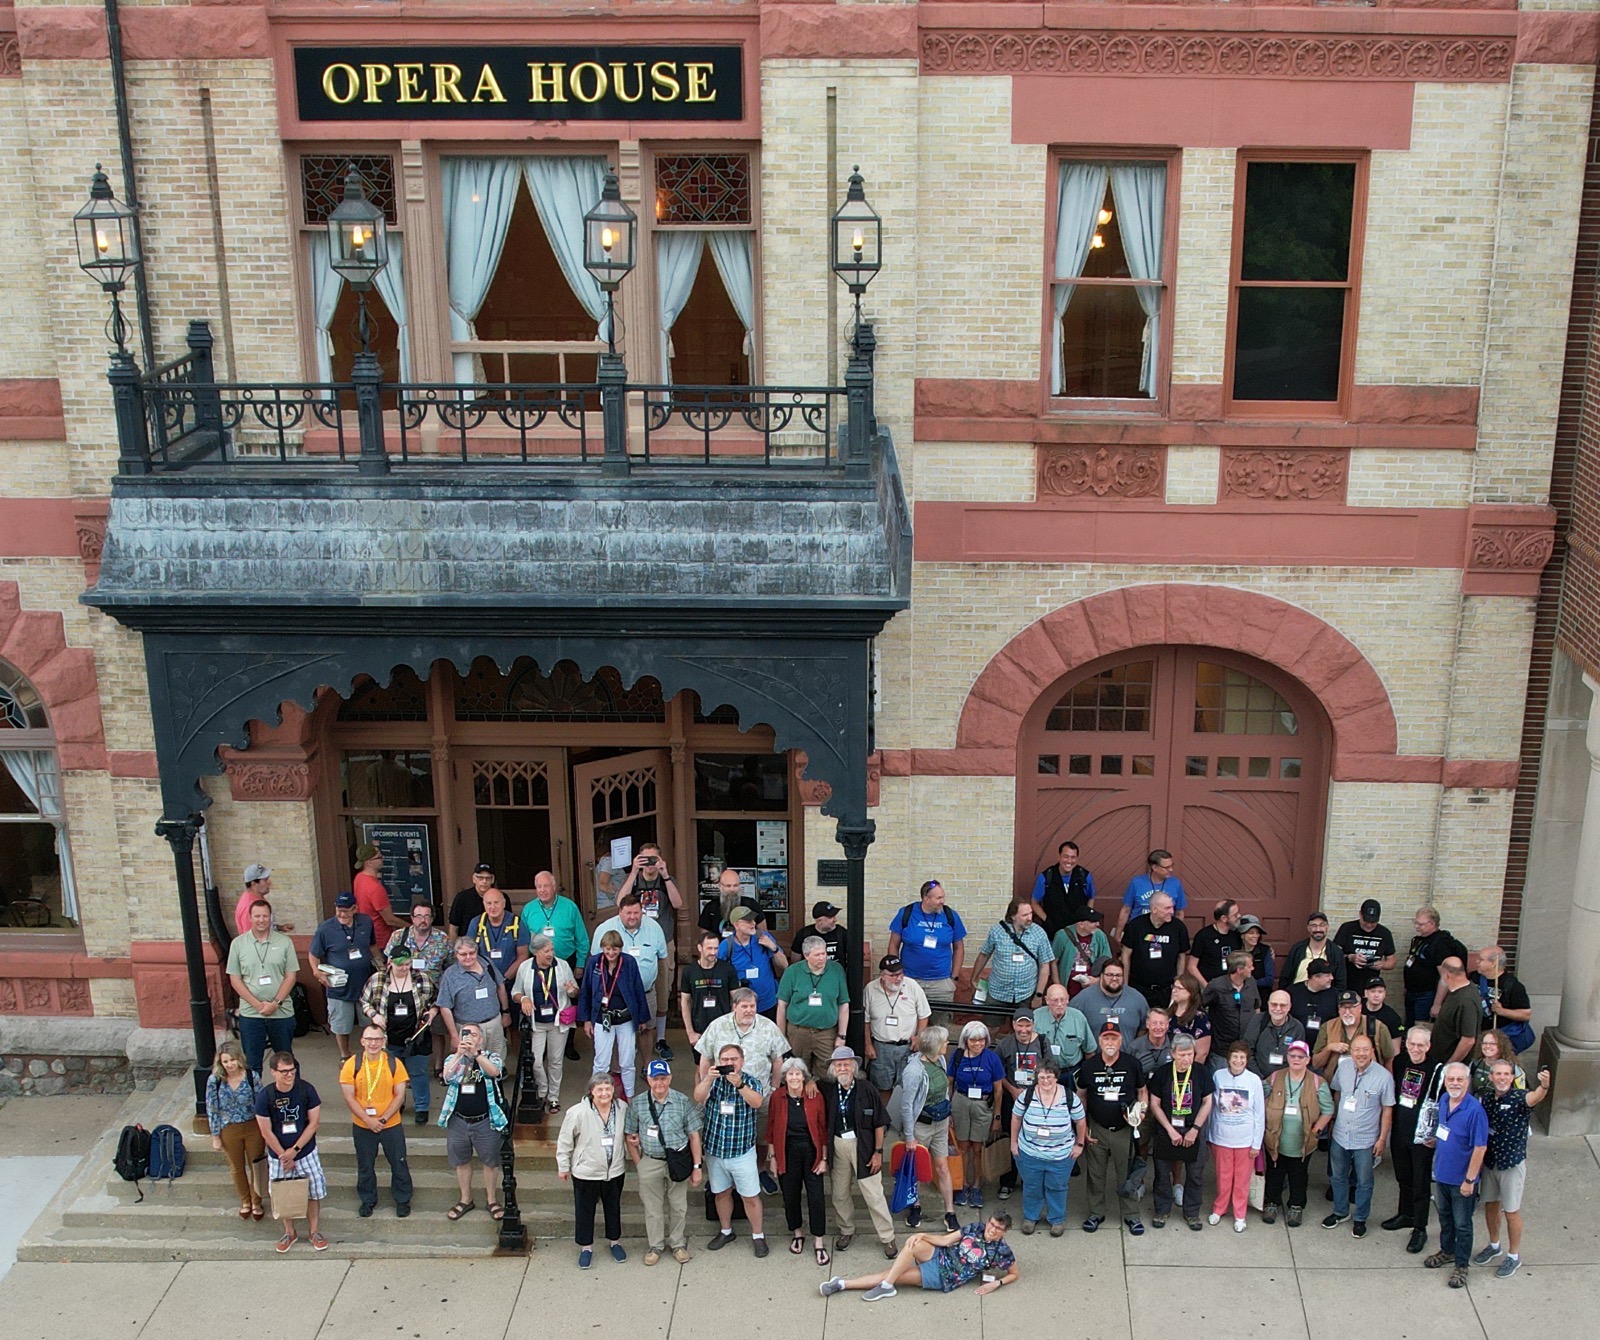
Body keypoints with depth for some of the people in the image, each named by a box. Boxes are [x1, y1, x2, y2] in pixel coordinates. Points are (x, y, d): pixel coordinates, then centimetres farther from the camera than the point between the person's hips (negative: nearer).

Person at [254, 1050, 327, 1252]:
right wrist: (284, 1156, -8)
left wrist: (295, 1150, -13)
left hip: (306, 1152, 0)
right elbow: (266, 1132, -11)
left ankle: (314, 1231, 26)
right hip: (278, 1155, 0)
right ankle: (289, 1233, 33)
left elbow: (314, 1122, -11)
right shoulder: (265, 1095, -17)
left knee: (313, 1192, 7)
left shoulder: (306, 1090, -15)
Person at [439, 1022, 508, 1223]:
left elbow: (494, 1071, -25)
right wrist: (460, 1053, -28)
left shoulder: (491, 1056, -3)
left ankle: (491, 1200, 25)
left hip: (485, 1121, -2)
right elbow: (447, 1076, -18)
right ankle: (465, 1200, 31)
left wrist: (475, 1053, -36)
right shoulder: (453, 1058, 3)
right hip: (458, 1121, 2)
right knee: (461, 1162, 15)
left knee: (490, 1161, 9)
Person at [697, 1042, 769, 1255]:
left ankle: (758, 1236, 19)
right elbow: (698, 1097, -22)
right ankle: (726, 1231, 36)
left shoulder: (751, 1081, -8)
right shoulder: (713, 1080, -3)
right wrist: (708, 1079, -41)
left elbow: (757, 1102, -27)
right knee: (721, 1193, 18)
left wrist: (739, 1084, -43)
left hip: (742, 1151, -2)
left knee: (750, 1196, 3)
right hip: (714, 1149, 3)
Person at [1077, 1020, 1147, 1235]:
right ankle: (1096, 1213, 26)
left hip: (1124, 1129, -1)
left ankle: (1131, 1215, 19)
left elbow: (1142, 1091, 7)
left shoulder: (1132, 1064, -6)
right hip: (1097, 1129, 1)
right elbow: (1081, 1095, 7)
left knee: (1126, 1174, 5)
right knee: (1096, 1174, 11)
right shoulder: (1089, 1065, -3)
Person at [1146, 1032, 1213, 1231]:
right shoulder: (1162, 1073, -9)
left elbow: (1207, 1103, -1)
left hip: (1194, 1131, 0)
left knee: (1195, 1175, 8)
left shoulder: (1202, 1072, -7)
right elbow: (1155, 1105, -4)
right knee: (1162, 1173, 8)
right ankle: (1162, 1210, 26)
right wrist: (1171, 1130, -10)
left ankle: (1191, 1212, 25)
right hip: (1166, 1131, 0)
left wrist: (1194, 1130, -8)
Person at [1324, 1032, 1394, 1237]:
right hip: (1340, 1135, 4)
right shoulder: (1343, 1067, -8)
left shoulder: (1383, 1076, -19)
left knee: (1364, 1182, 12)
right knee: (1338, 1177, 19)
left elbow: (1387, 1109, -10)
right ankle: (1340, 1212, 39)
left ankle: (1360, 1219, 30)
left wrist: (1382, 1138, -7)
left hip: (1365, 1140, -4)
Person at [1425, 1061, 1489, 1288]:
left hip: (1461, 1180, -7)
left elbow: (1480, 1148, -23)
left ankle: (1461, 1265, 23)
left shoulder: (1475, 1110, -25)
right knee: (1445, 1218, 24)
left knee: (1462, 1225, 9)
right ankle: (1447, 1251, 43)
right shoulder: (1443, 1101, -2)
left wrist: (1469, 1180, -20)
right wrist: (1435, 1142, 5)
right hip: (1441, 1174, 7)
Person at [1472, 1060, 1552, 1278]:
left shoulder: (1518, 1098, -17)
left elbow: (1534, 1098, -41)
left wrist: (1544, 1086, -64)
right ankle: (1494, 1245, 39)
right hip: (1489, 1161, 5)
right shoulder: (1488, 1099, 0)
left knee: (1511, 1211, 5)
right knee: (1490, 1206, 18)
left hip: (1512, 1162, -5)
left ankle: (1514, 1256, 21)